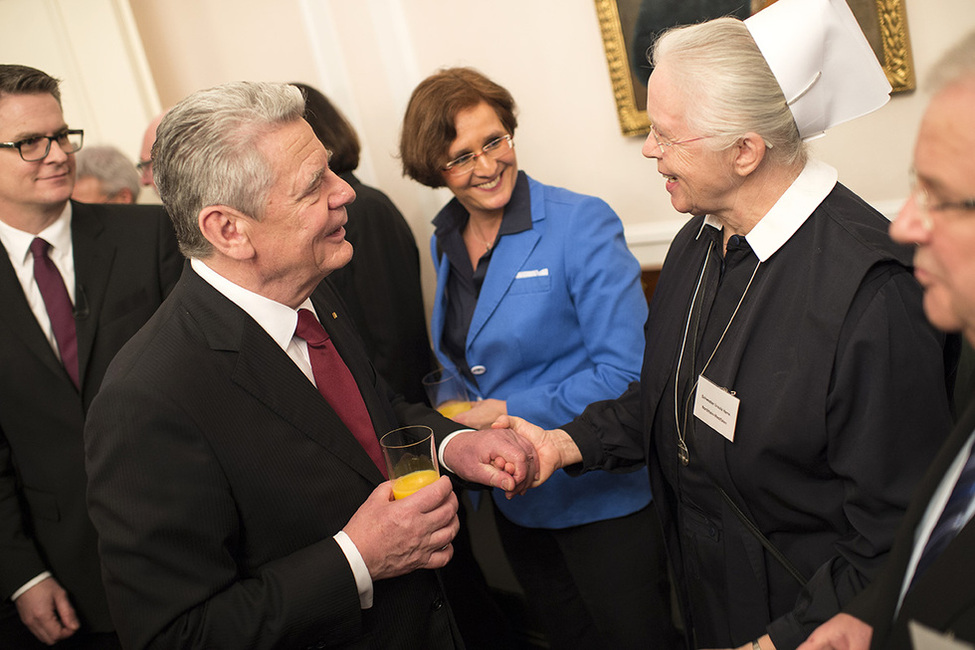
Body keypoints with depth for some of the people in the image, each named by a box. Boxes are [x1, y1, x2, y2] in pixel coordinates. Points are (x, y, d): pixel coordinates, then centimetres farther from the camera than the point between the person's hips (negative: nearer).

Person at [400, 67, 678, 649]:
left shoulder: (581, 225, -17)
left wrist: (512, 412, -20)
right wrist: (454, 417, -3)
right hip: (517, 502, 6)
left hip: (602, 497, -6)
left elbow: (626, 373, -22)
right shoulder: (446, 243, 3)